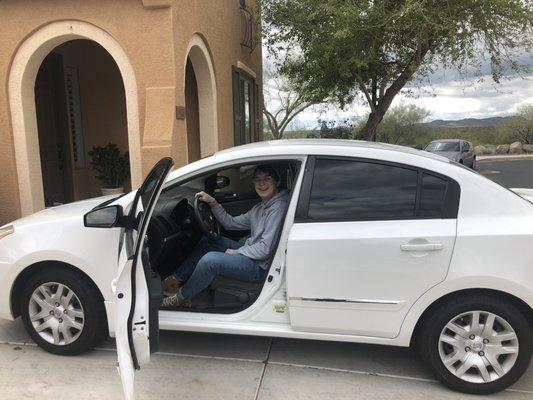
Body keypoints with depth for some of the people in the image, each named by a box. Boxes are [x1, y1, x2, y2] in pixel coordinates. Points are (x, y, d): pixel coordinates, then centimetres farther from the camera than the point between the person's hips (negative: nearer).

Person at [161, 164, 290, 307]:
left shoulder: (279, 207, -17)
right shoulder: (261, 207, 13)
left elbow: (266, 248, -22)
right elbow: (231, 223, 15)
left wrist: (236, 252, -11)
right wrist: (213, 203, 6)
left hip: (259, 266, -10)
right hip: (250, 254, 10)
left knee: (210, 259, -25)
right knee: (207, 240, 15)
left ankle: (181, 298, -1)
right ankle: (178, 278, 18)